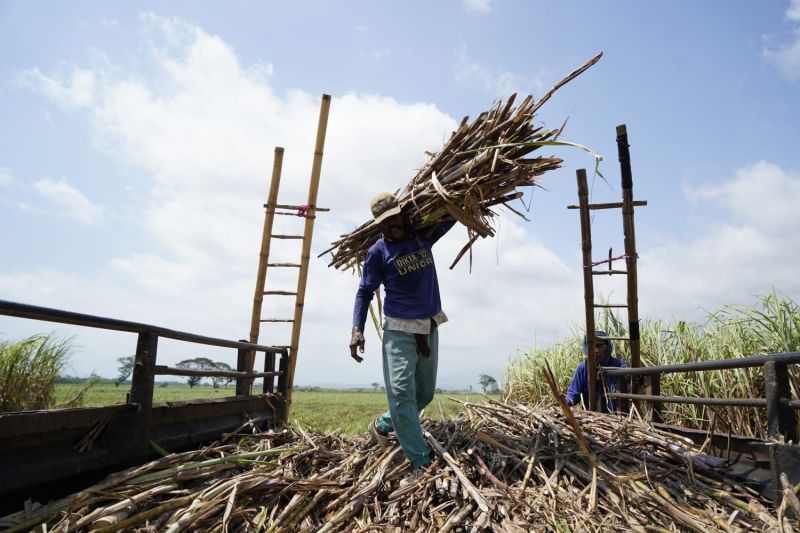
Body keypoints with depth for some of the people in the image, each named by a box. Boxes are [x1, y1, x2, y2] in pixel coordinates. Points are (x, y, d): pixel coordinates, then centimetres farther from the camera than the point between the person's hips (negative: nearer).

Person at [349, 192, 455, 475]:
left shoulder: (423, 236, 5)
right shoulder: (378, 252, -5)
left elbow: (451, 215, 17)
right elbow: (364, 292, -3)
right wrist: (357, 329, -16)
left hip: (429, 328, 5)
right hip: (399, 329, -5)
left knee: (425, 393, 14)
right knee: (402, 392, -15)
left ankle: (382, 425, 35)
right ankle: (422, 462, -6)